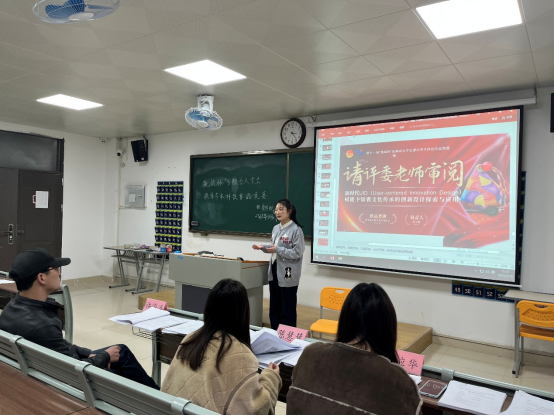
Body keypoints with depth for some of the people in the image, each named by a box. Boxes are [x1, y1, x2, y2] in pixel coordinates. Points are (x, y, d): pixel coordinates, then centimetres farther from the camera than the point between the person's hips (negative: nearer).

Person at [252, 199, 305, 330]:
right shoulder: (276, 228, 9)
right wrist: (263, 247, 2)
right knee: (274, 307, 18)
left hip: (288, 275, -8)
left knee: (287, 309, 3)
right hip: (274, 272, 8)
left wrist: (278, 250, -23)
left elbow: (297, 253, -18)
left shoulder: (296, 230, -15)